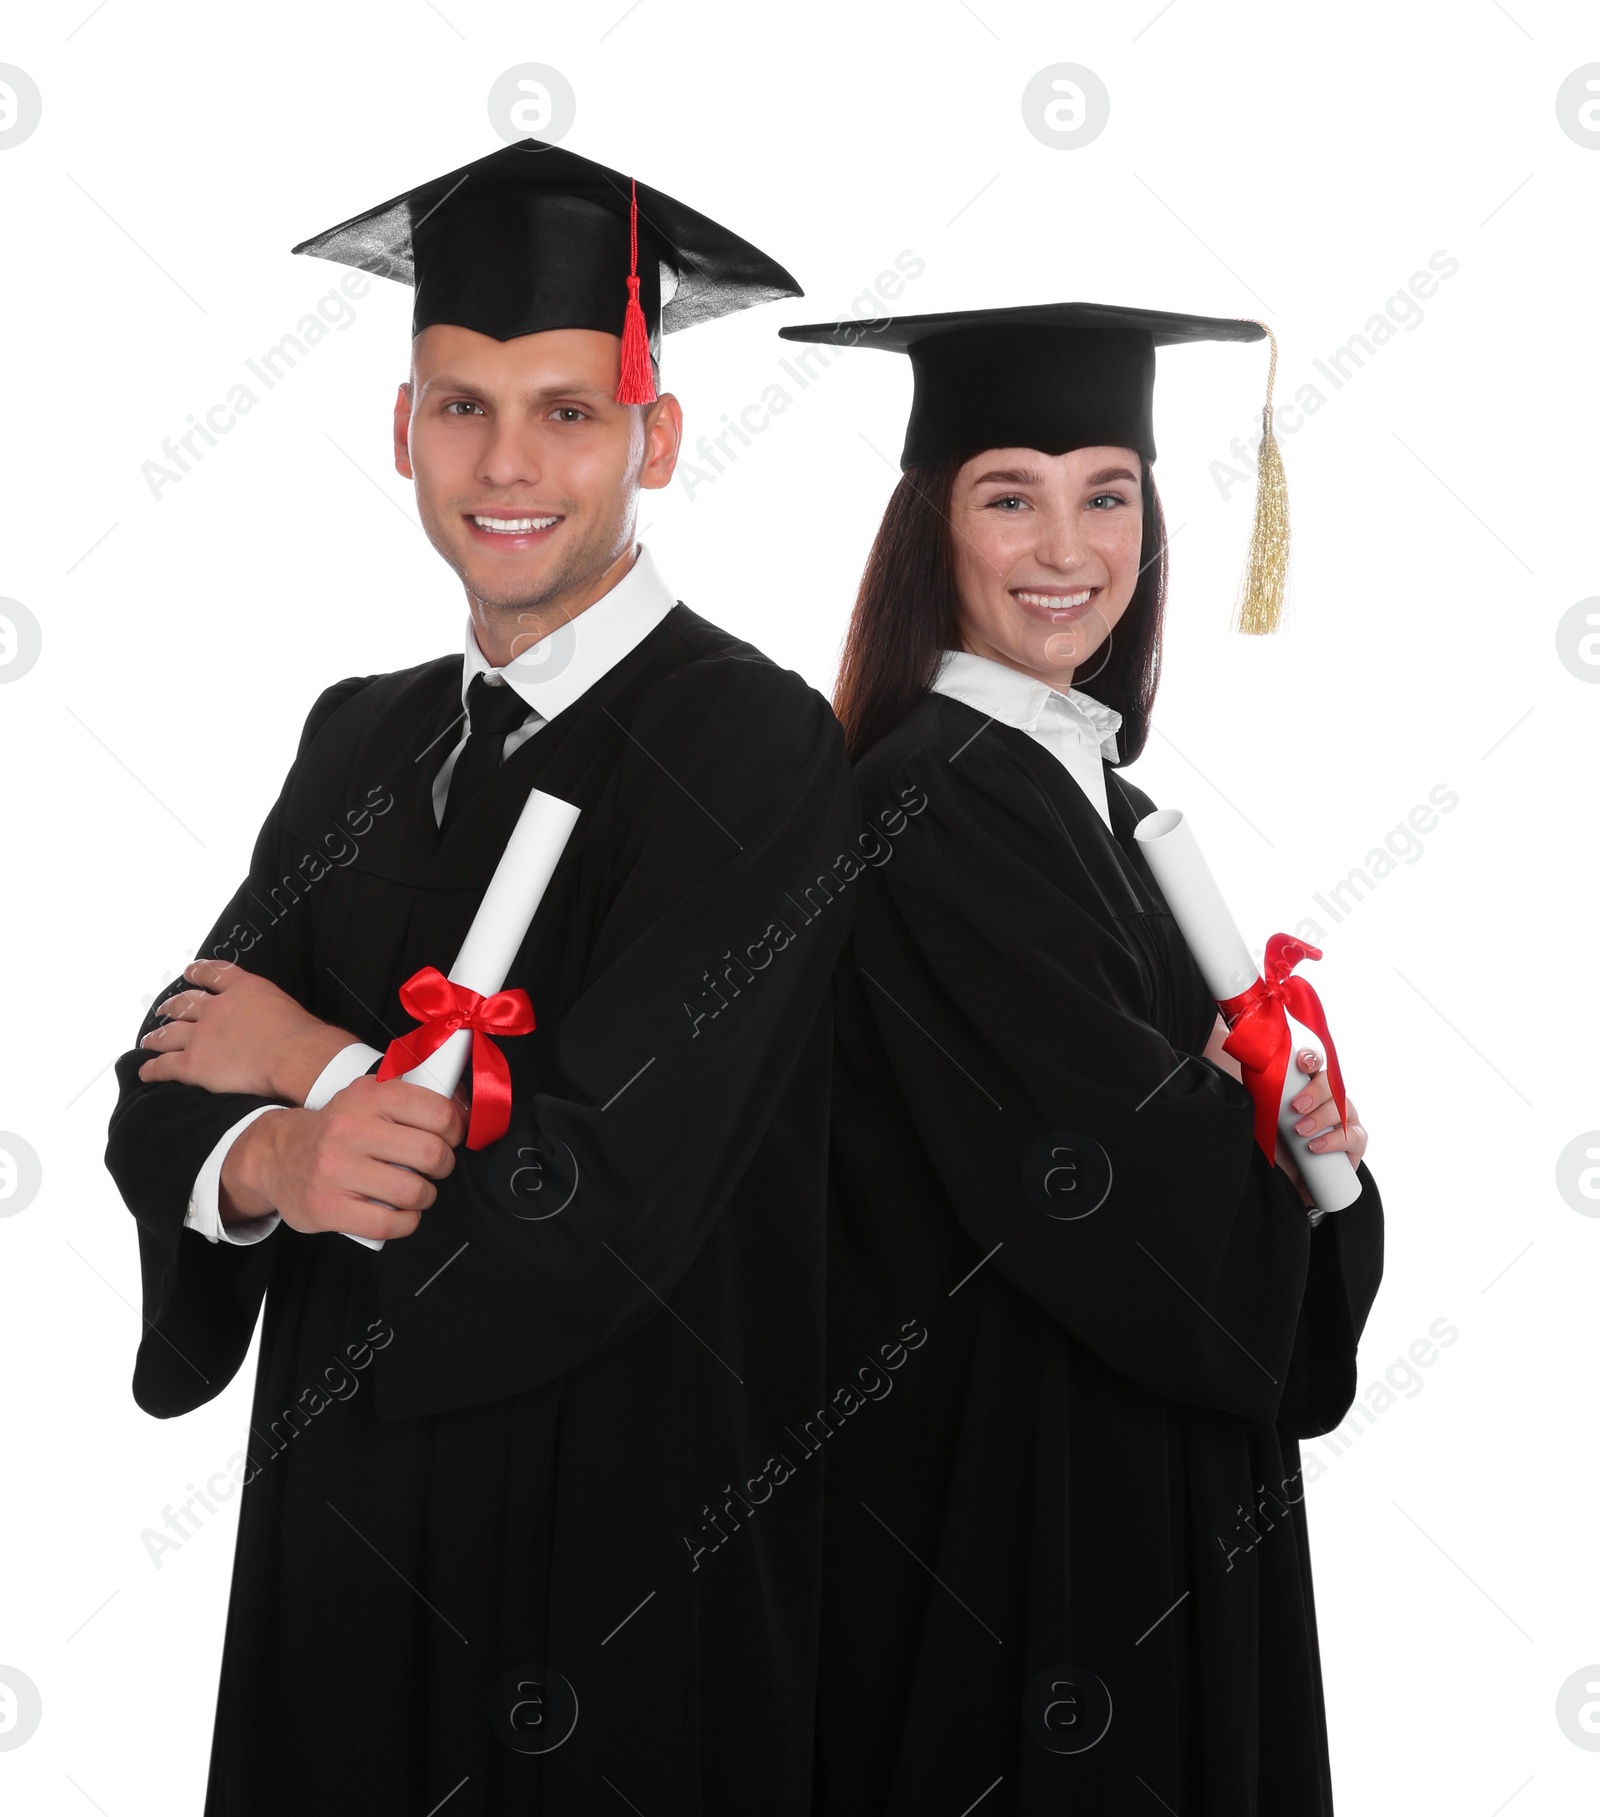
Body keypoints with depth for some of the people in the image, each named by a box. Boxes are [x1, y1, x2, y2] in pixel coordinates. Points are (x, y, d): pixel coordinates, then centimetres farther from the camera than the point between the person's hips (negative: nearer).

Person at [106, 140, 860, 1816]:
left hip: (631, 1556, -6)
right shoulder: (360, 739, 5)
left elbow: (596, 1205, -23)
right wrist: (278, 1161, -20)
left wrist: (316, 1064, -8)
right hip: (352, 1513, 6)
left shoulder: (754, 748, -17)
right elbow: (162, 1097, 2)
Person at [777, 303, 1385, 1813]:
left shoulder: (1097, 795, 9)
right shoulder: (925, 810, -18)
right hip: (999, 1470, -9)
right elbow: (1109, 1172, -22)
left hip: (1159, 1466, 9)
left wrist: (1274, 1117, -10)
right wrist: (1274, 1123, -2)